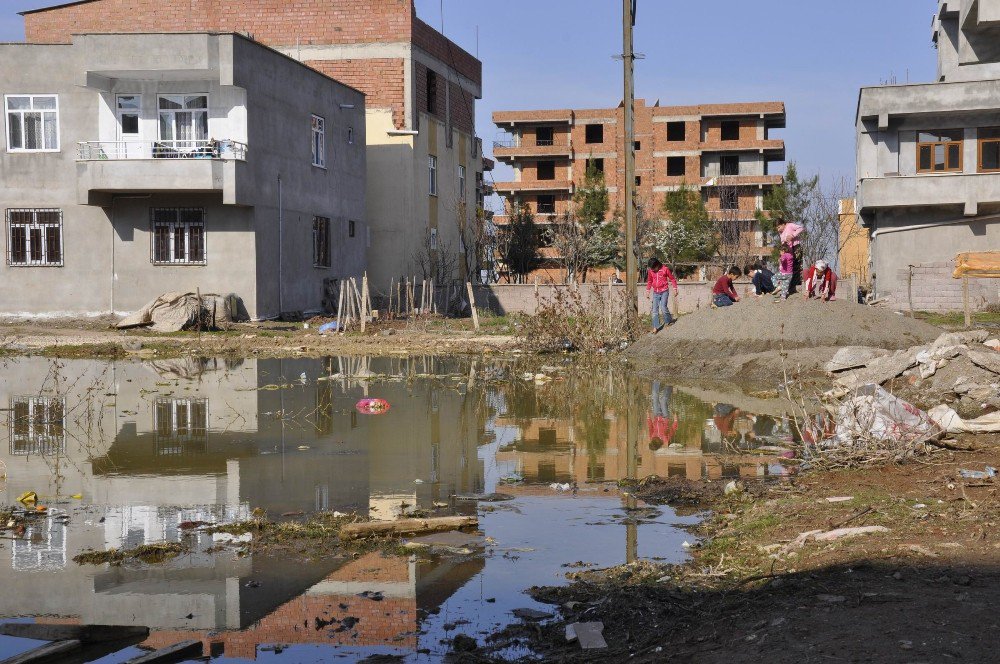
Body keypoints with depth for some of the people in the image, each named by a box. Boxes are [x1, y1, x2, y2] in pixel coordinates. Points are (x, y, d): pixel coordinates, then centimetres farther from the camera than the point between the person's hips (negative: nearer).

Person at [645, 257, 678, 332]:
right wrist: (648, 291, 14)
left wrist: (675, 289, -1)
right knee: (655, 310, -2)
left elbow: (672, 279, 0)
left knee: (663, 307, -16)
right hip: (655, 293, 4)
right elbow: (649, 281, 16)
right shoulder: (651, 271, 0)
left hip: (664, 292, -4)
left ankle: (668, 321, 8)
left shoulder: (665, 269, -10)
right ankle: (655, 327, -1)